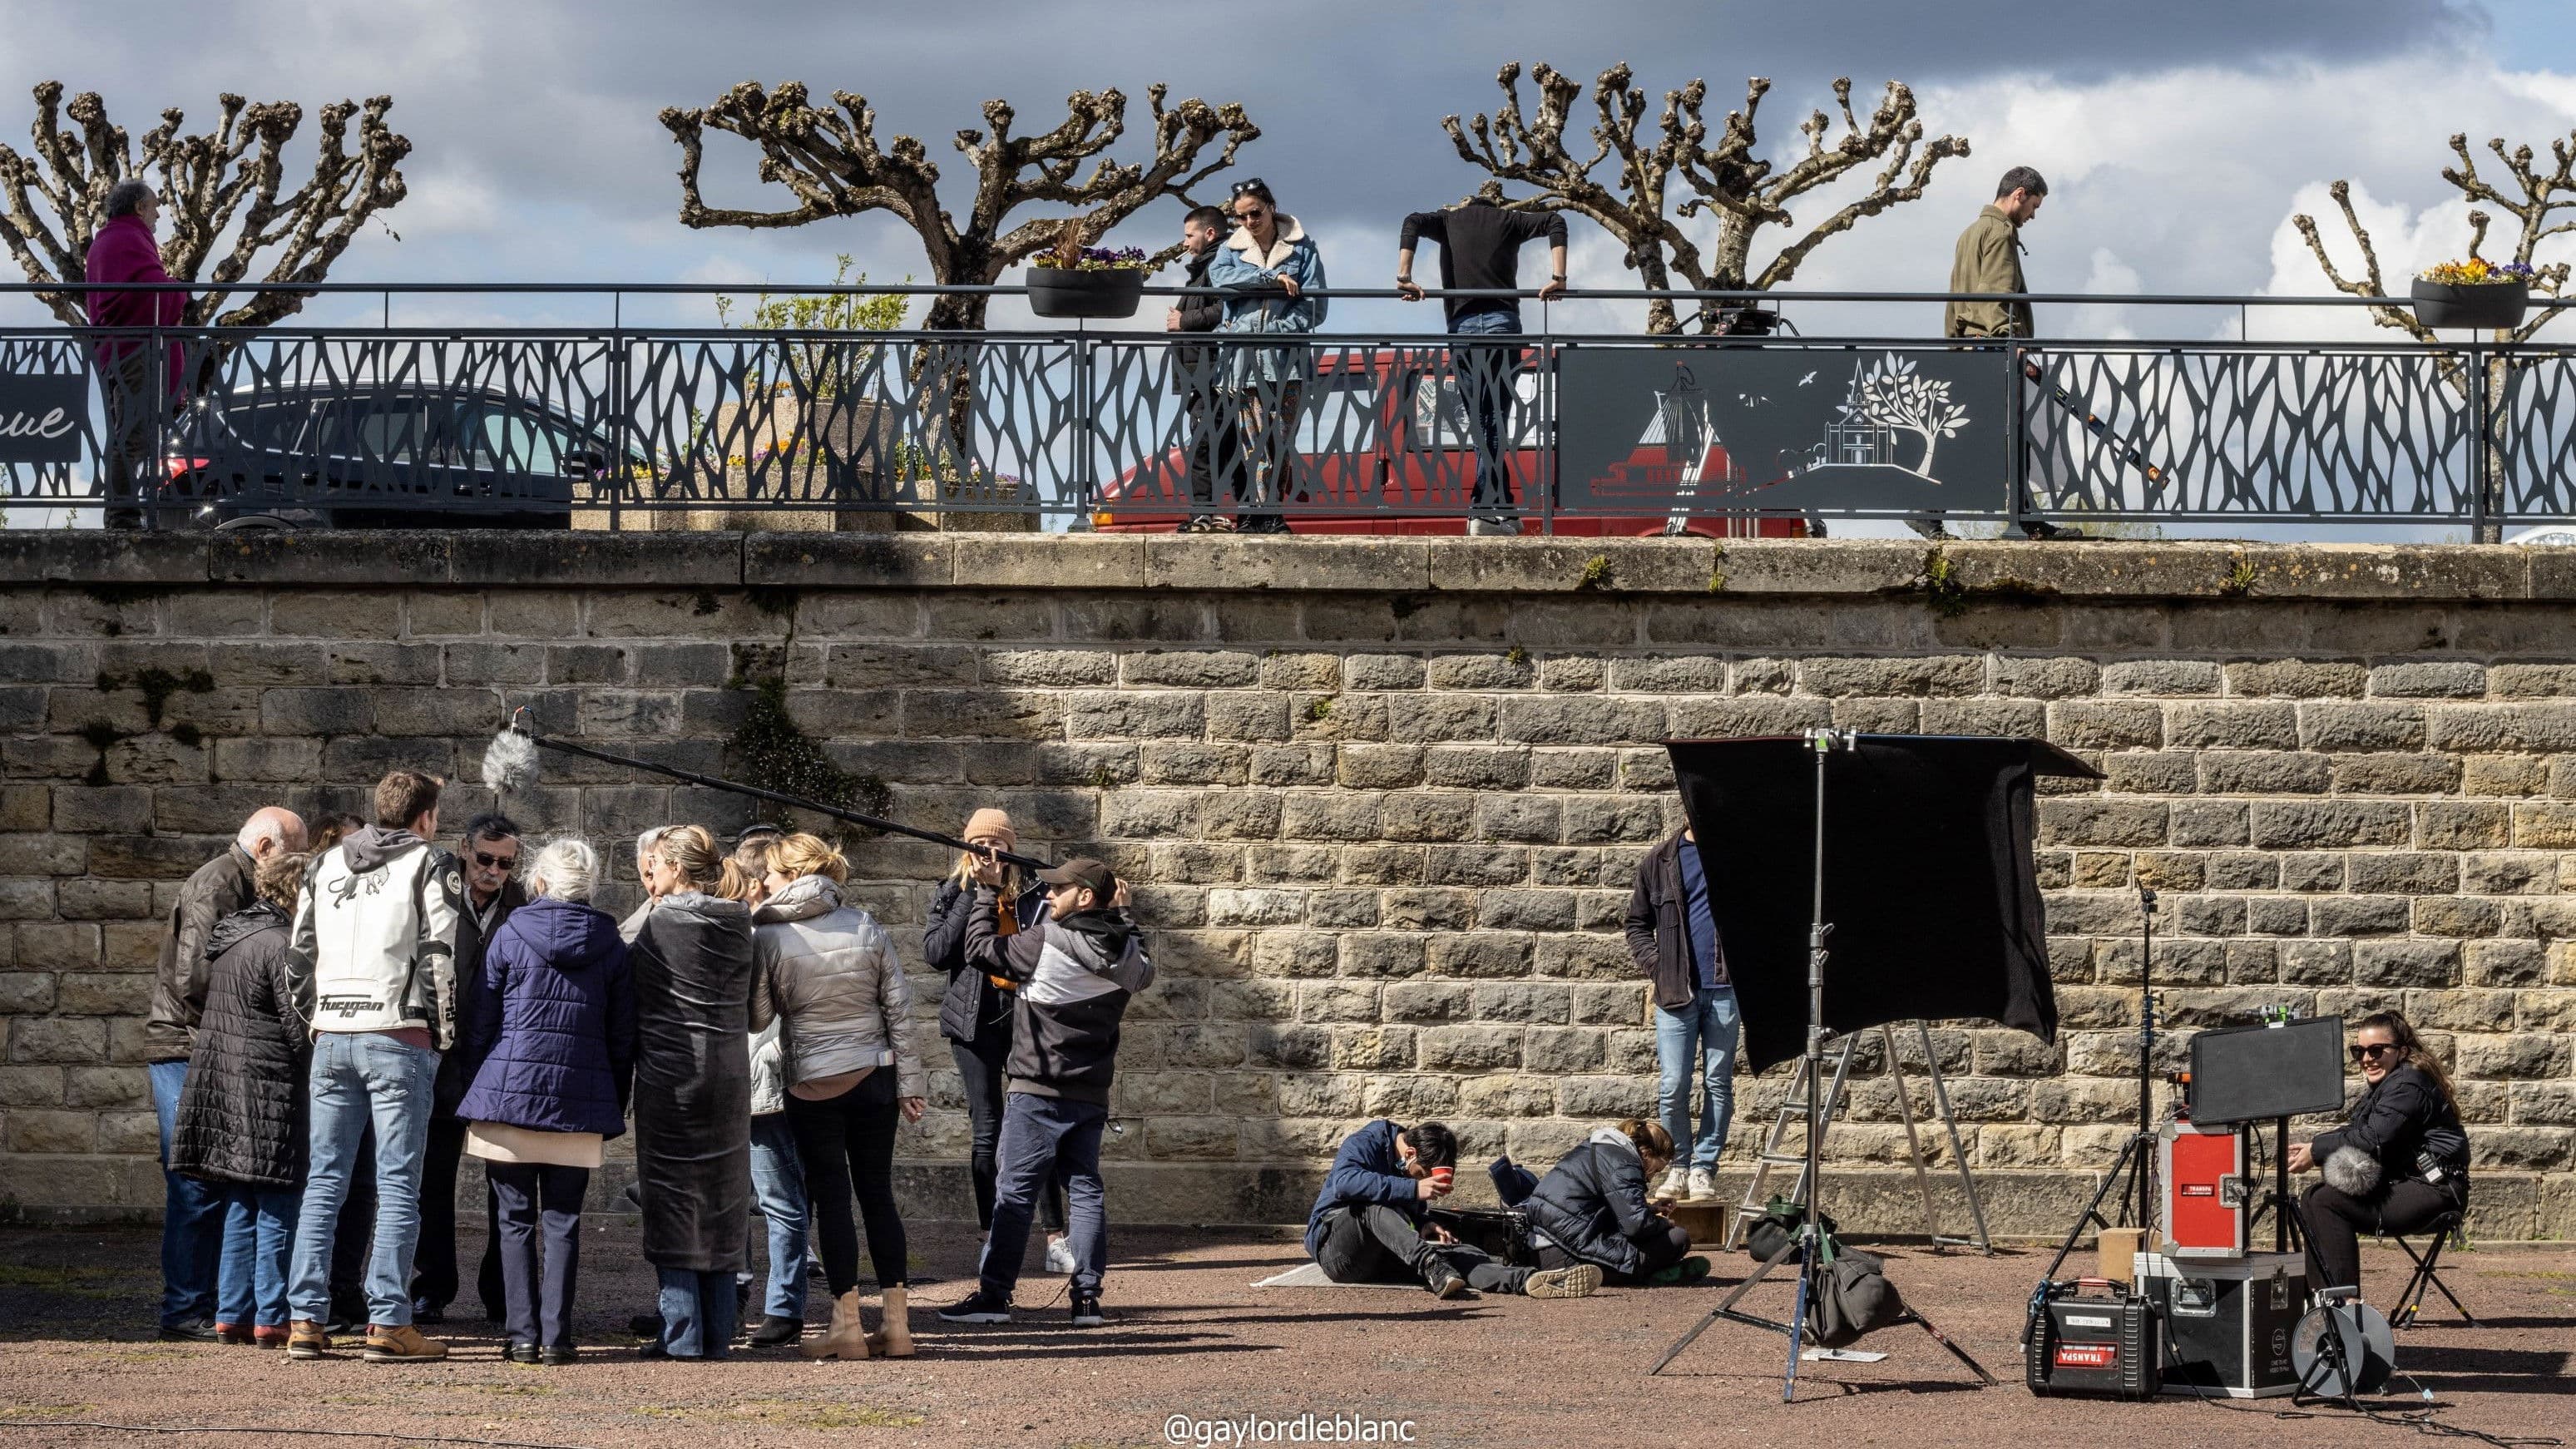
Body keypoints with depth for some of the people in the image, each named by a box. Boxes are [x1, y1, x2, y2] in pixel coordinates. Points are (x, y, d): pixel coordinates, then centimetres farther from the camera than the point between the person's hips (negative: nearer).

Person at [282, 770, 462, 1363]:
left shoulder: (326, 866, 16)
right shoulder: (431, 866, 0)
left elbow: (299, 955, 15)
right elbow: (440, 956, -8)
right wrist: (444, 1034, 1)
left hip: (331, 1040, 5)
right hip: (398, 1036, -5)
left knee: (324, 1181, 9)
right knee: (398, 1184, -2)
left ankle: (305, 1320, 5)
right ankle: (388, 1323, -6)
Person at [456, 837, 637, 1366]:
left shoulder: (509, 935, -1)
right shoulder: (609, 945, 5)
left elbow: (480, 1023, 0)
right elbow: (623, 1036, 9)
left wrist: (473, 1093, 8)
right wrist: (616, 1105, 16)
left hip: (508, 1096, -1)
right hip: (579, 1105, 1)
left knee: (515, 1221, 5)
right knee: (563, 1222, 6)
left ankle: (522, 1335, 0)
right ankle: (557, 1337, -1)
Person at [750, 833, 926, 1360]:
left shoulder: (769, 936, -9)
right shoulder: (866, 926, 1)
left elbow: (758, 1016, -5)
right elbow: (899, 1009, 1)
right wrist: (910, 1081, 7)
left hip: (812, 1085, -3)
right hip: (875, 1078, 3)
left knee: (831, 1199, 2)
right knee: (878, 1194, 9)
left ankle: (847, 1325, 1)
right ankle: (896, 1323, 9)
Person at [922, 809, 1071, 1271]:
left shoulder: (1031, 895, 6)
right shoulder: (952, 895, 6)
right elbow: (935, 953, -7)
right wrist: (969, 898, -9)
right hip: (974, 1021, 0)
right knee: (986, 1129, 2)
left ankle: (1056, 1238, -3)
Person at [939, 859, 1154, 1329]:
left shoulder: (1046, 944, -16)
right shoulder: (1125, 951, 4)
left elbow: (980, 948, -7)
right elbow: (1143, 971, 28)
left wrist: (988, 892, 4)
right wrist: (1123, 915, 33)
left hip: (1040, 1091, -6)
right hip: (1092, 1092, 6)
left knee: (1015, 1192, -3)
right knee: (1085, 1188, 9)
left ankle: (994, 1294, -3)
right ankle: (1087, 1296, 5)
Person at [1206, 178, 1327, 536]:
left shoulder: (1301, 247, 10)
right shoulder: (1231, 249, 16)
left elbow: (1313, 305, 3)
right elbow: (1219, 276, -7)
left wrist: (1279, 331, -12)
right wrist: (1272, 278, -12)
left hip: (1286, 358, -1)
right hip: (1245, 359, 1)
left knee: (1282, 440, -5)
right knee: (1256, 440, -5)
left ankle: (1269, 514, -2)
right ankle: (1261, 515, -8)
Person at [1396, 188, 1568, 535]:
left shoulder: (1449, 221, 17)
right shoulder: (1509, 221, 16)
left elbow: (1414, 223, -2)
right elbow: (1554, 222, 2)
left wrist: (1404, 279, -5)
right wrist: (1558, 279, -2)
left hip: (1462, 325, 0)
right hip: (1502, 323, 0)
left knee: (1481, 422, 5)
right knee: (1495, 420, 0)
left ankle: (1504, 511, -2)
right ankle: (1485, 508, -10)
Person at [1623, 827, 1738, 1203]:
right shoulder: (1659, 862, 8)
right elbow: (1637, 924, 15)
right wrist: (1654, 966, 0)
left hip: (1725, 989, 0)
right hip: (1675, 991, 0)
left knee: (1718, 1083, 3)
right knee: (1673, 1087, -2)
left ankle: (1704, 1168, 10)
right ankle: (1677, 1168, 10)